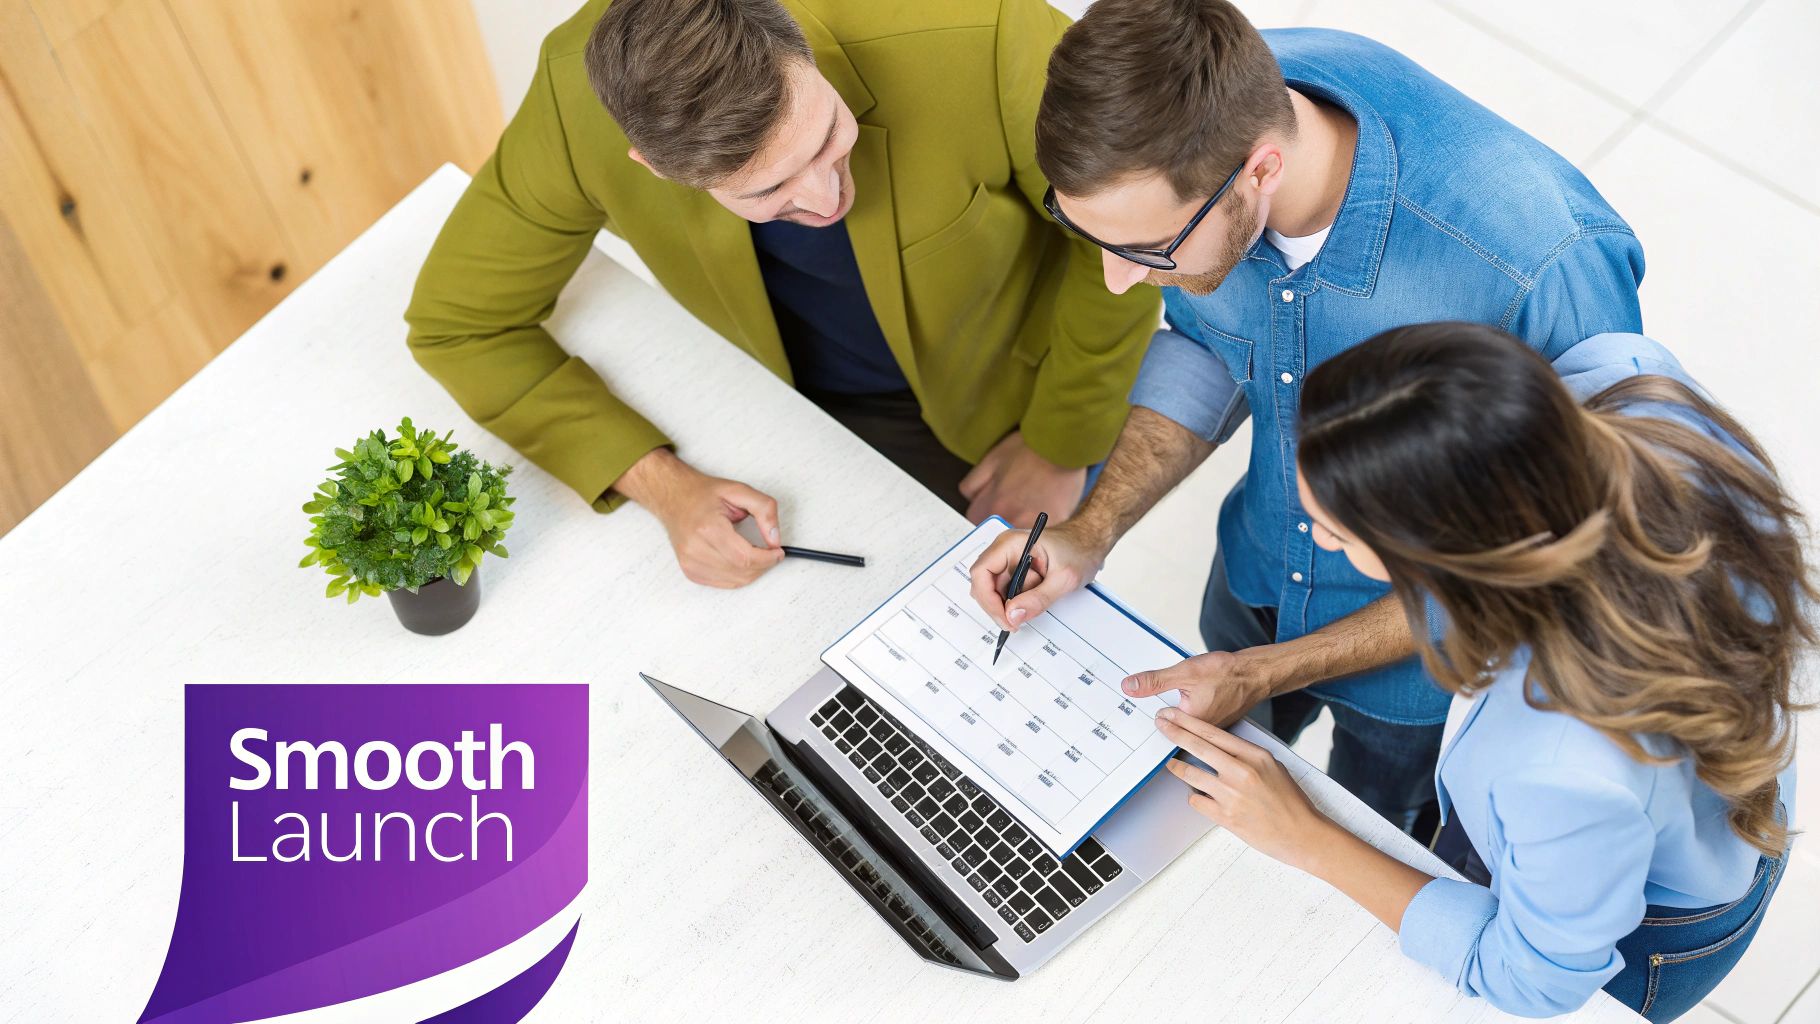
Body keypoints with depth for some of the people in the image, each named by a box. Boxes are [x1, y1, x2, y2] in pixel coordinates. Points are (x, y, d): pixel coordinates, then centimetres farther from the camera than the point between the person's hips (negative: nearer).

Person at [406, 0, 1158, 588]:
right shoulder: (579, 100, -32)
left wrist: (1062, 446, -13)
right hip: (790, 400, 2)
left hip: (1000, 402, -1)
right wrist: (658, 482, -28)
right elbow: (458, 322, -17)